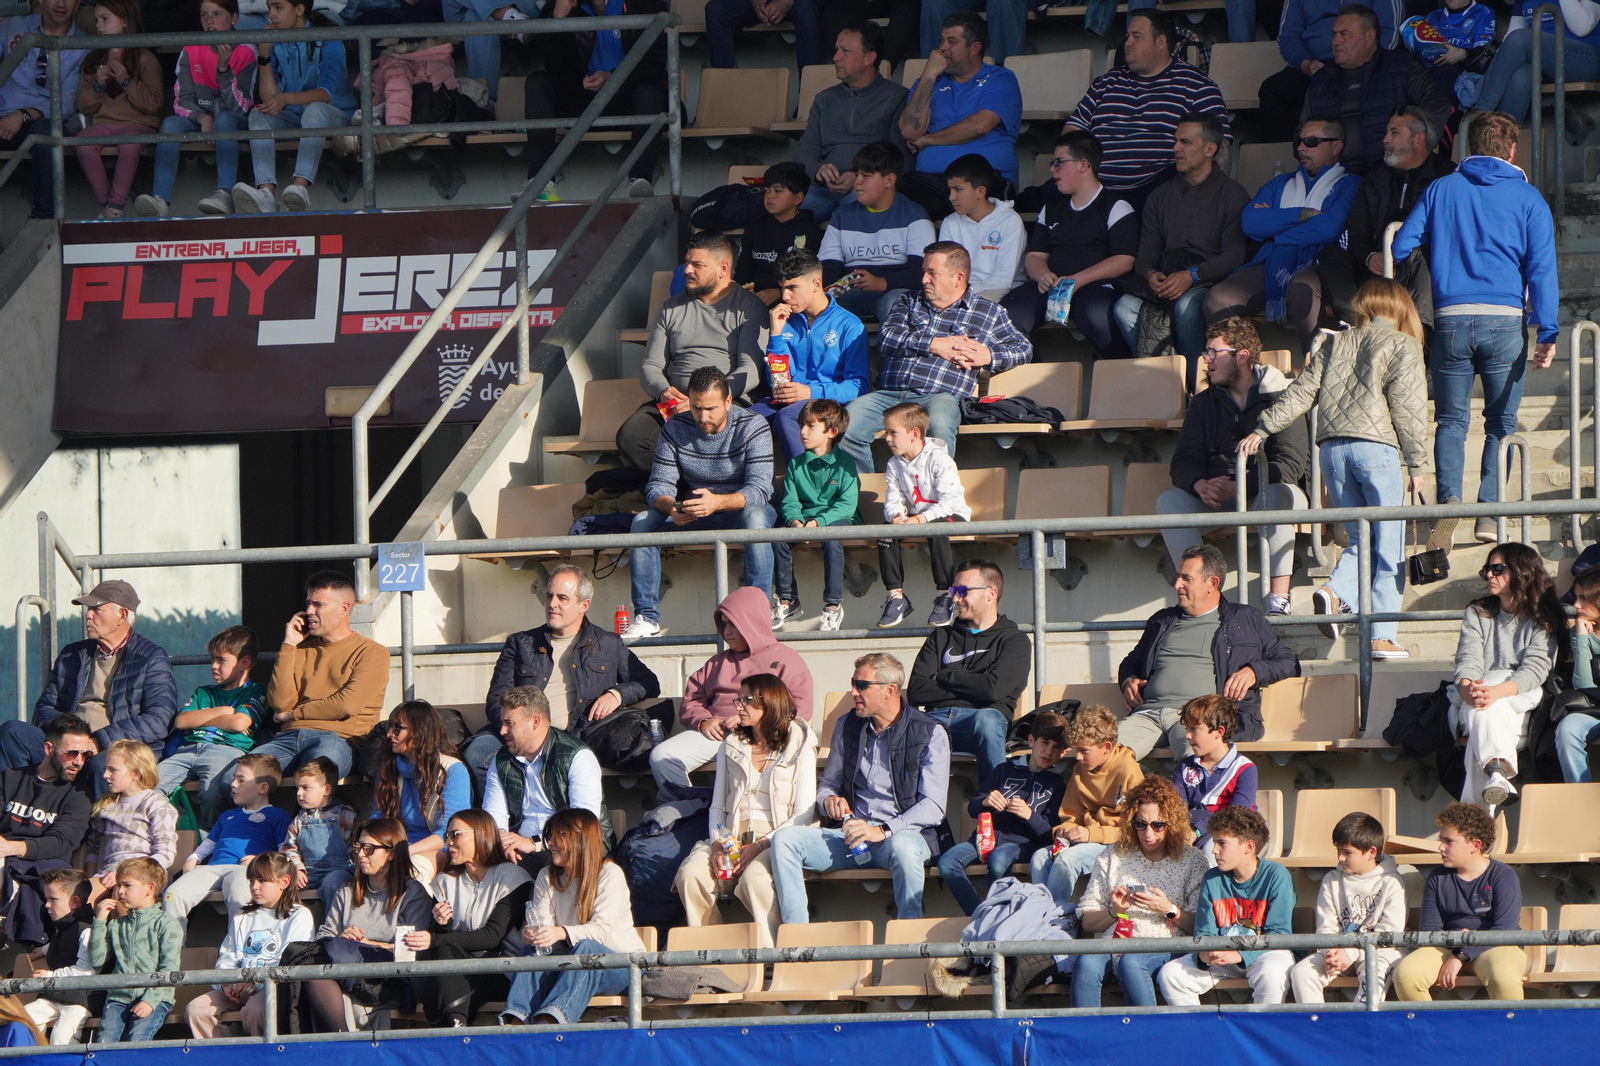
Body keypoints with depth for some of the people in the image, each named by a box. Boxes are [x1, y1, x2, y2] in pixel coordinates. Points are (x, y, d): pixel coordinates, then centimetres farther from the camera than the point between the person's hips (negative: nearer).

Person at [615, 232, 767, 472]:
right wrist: (662, 390, -5)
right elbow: (650, 366, 20)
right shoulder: (673, 307, 23)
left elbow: (751, 370, -6)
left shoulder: (748, 308, 6)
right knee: (629, 438, -26)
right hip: (673, 405, 5)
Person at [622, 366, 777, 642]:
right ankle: (646, 617, -19)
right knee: (642, 521, -21)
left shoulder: (753, 427, -16)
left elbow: (759, 489, -26)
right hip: (693, 514, 3)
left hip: (740, 508, -3)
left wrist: (718, 502, -46)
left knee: (755, 517, -38)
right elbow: (659, 484, -10)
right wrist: (671, 507, -35)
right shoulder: (675, 428, -6)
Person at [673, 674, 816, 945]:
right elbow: (717, 807, 17)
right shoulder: (731, 747, 20)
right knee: (690, 876, -26)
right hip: (732, 838, 4)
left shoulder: (800, 748, 5)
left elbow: (804, 815, -3)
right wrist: (718, 845, -5)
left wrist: (758, 846, -15)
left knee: (753, 879, -37)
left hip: (776, 841, -4)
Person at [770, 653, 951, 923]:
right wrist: (829, 800, -1)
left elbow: (933, 807, -10)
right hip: (850, 835, 5)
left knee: (903, 848, -42)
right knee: (784, 839, -19)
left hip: (905, 832, -5)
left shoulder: (930, 734, -2)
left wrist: (883, 830, -23)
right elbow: (828, 784, 25)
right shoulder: (847, 727, 13)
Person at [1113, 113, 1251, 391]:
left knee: (1186, 305, -38)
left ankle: (1195, 387, -30)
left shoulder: (1232, 195, 4)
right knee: (1124, 307, -26)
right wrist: (1150, 274, -9)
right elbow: (1146, 251, 15)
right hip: (1165, 280, 4)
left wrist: (1191, 276, -20)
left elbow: (1234, 255, -6)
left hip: (1208, 283, -4)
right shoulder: (1161, 197, 20)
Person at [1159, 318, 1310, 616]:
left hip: (1266, 491, -4)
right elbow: (1184, 461, 5)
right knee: (1169, 500, -23)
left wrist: (1237, 487, -28)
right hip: (1215, 500, 4)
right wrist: (1200, 485, -20)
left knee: (1275, 494, -39)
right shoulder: (1203, 403, 13)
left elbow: (1292, 463, -15)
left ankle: (1278, 600, -44)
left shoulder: (1280, 398, -3)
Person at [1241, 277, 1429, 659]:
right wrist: (1418, 464, 1)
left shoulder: (1335, 345, 19)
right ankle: (1382, 637, -7)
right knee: (1388, 546, 0)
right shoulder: (1403, 346, 6)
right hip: (1375, 445, -5)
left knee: (1360, 537, 14)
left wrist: (1262, 430, 18)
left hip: (1331, 448, 5)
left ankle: (1336, 591, -15)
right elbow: (1407, 406, -2)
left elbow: (1300, 393, 14)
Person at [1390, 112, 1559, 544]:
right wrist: (1547, 331, -5)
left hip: (1451, 318, 1)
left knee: (1451, 419, 8)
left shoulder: (1440, 191, 10)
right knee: (1501, 422, 8)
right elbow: (1542, 268, -2)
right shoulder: (1528, 198, 6)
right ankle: (1489, 512, -4)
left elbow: (1400, 247, 8)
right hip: (1504, 320, -1)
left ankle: (1449, 498, -15)